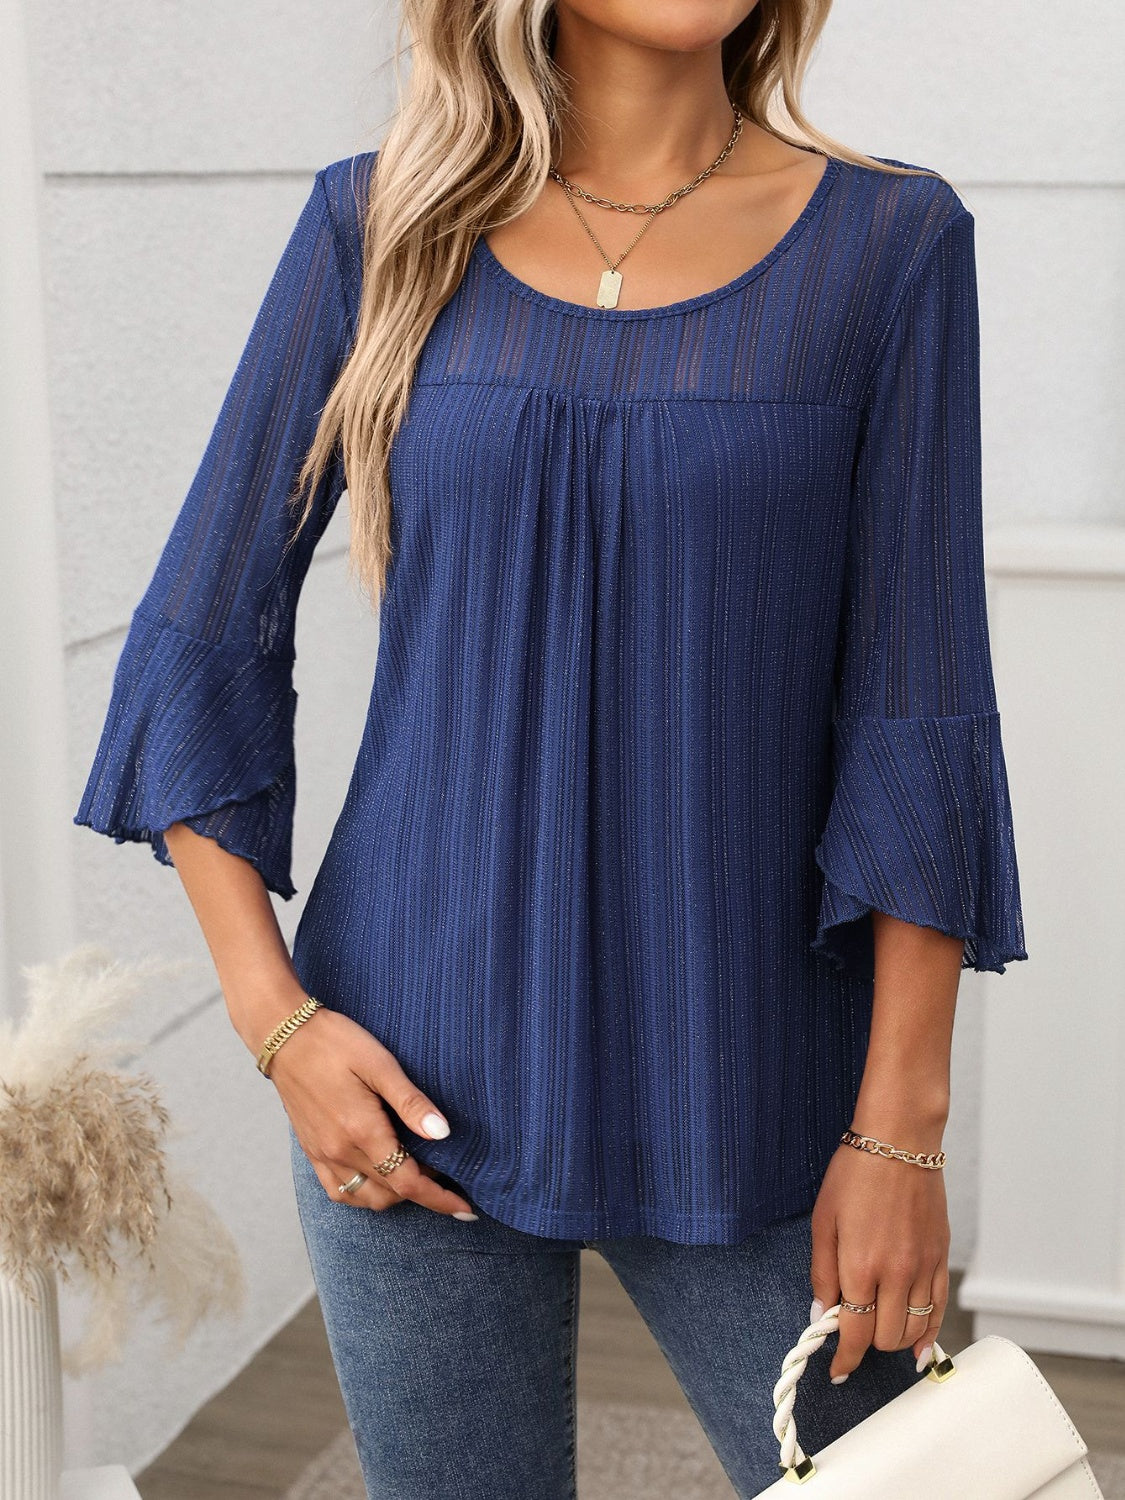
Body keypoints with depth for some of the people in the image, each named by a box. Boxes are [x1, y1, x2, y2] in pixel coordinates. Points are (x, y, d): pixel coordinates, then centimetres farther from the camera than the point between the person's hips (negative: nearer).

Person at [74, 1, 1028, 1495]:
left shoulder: (889, 238, -2)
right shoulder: (383, 224, 1)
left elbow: (918, 710, -4)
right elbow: (205, 637, 3)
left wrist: (903, 1122, -6)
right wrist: (275, 1018, -5)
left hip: (743, 1085, 0)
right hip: (419, 1085, 1)